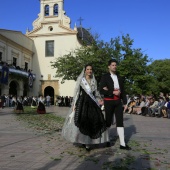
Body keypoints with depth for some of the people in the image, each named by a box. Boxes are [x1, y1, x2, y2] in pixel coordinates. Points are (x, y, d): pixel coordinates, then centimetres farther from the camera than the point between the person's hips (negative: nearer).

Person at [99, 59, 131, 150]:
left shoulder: (119, 78, 13)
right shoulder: (105, 77, -1)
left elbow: (122, 90, 14)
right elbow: (101, 90, -10)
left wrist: (125, 102, 7)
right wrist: (113, 92, -16)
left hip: (118, 102, 4)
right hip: (108, 101, -4)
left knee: (120, 121, -1)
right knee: (108, 121, 6)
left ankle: (122, 144, -1)